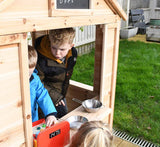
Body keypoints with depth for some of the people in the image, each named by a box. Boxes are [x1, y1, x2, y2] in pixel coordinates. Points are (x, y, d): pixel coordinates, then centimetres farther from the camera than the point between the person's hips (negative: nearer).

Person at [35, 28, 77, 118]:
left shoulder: (73, 54, -13)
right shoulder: (41, 58, -30)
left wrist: (62, 94, 4)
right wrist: (54, 96, -17)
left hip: (60, 93, 5)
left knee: (64, 116, 20)